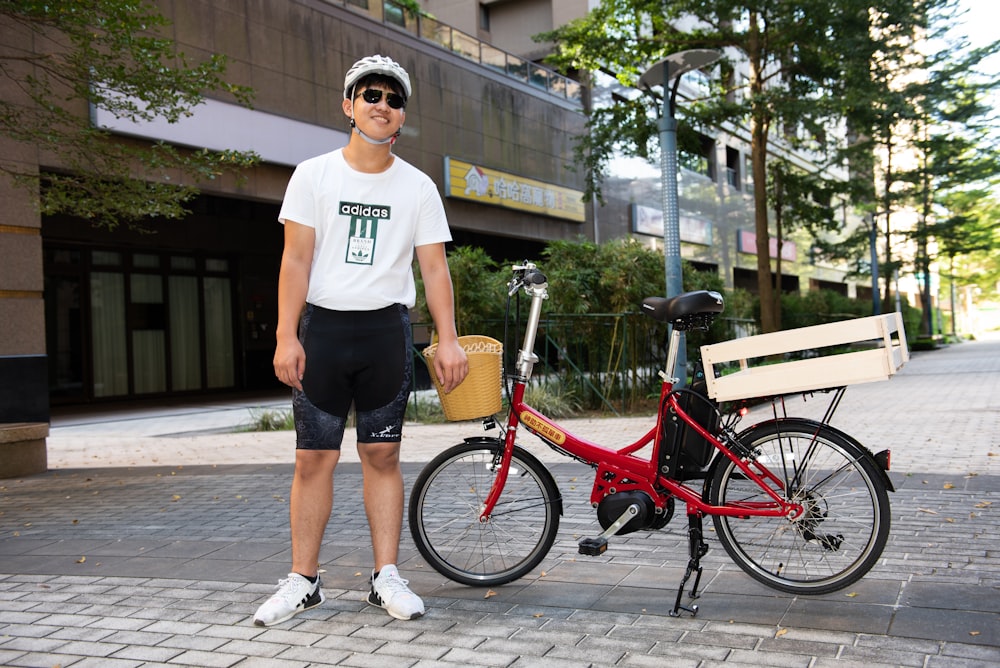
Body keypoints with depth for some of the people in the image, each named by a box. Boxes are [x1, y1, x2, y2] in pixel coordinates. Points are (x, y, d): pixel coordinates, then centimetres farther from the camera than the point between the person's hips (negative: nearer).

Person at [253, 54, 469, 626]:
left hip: (387, 328, 1)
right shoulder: (314, 174, 4)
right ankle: (304, 581, 10)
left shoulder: (417, 186, 7)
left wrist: (448, 339, -6)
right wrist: (286, 336, -9)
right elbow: (297, 259, 0)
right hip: (322, 326, 0)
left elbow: (434, 266, 4)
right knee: (314, 457, 1)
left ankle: (387, 577, 12)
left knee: (383, 455, 4)